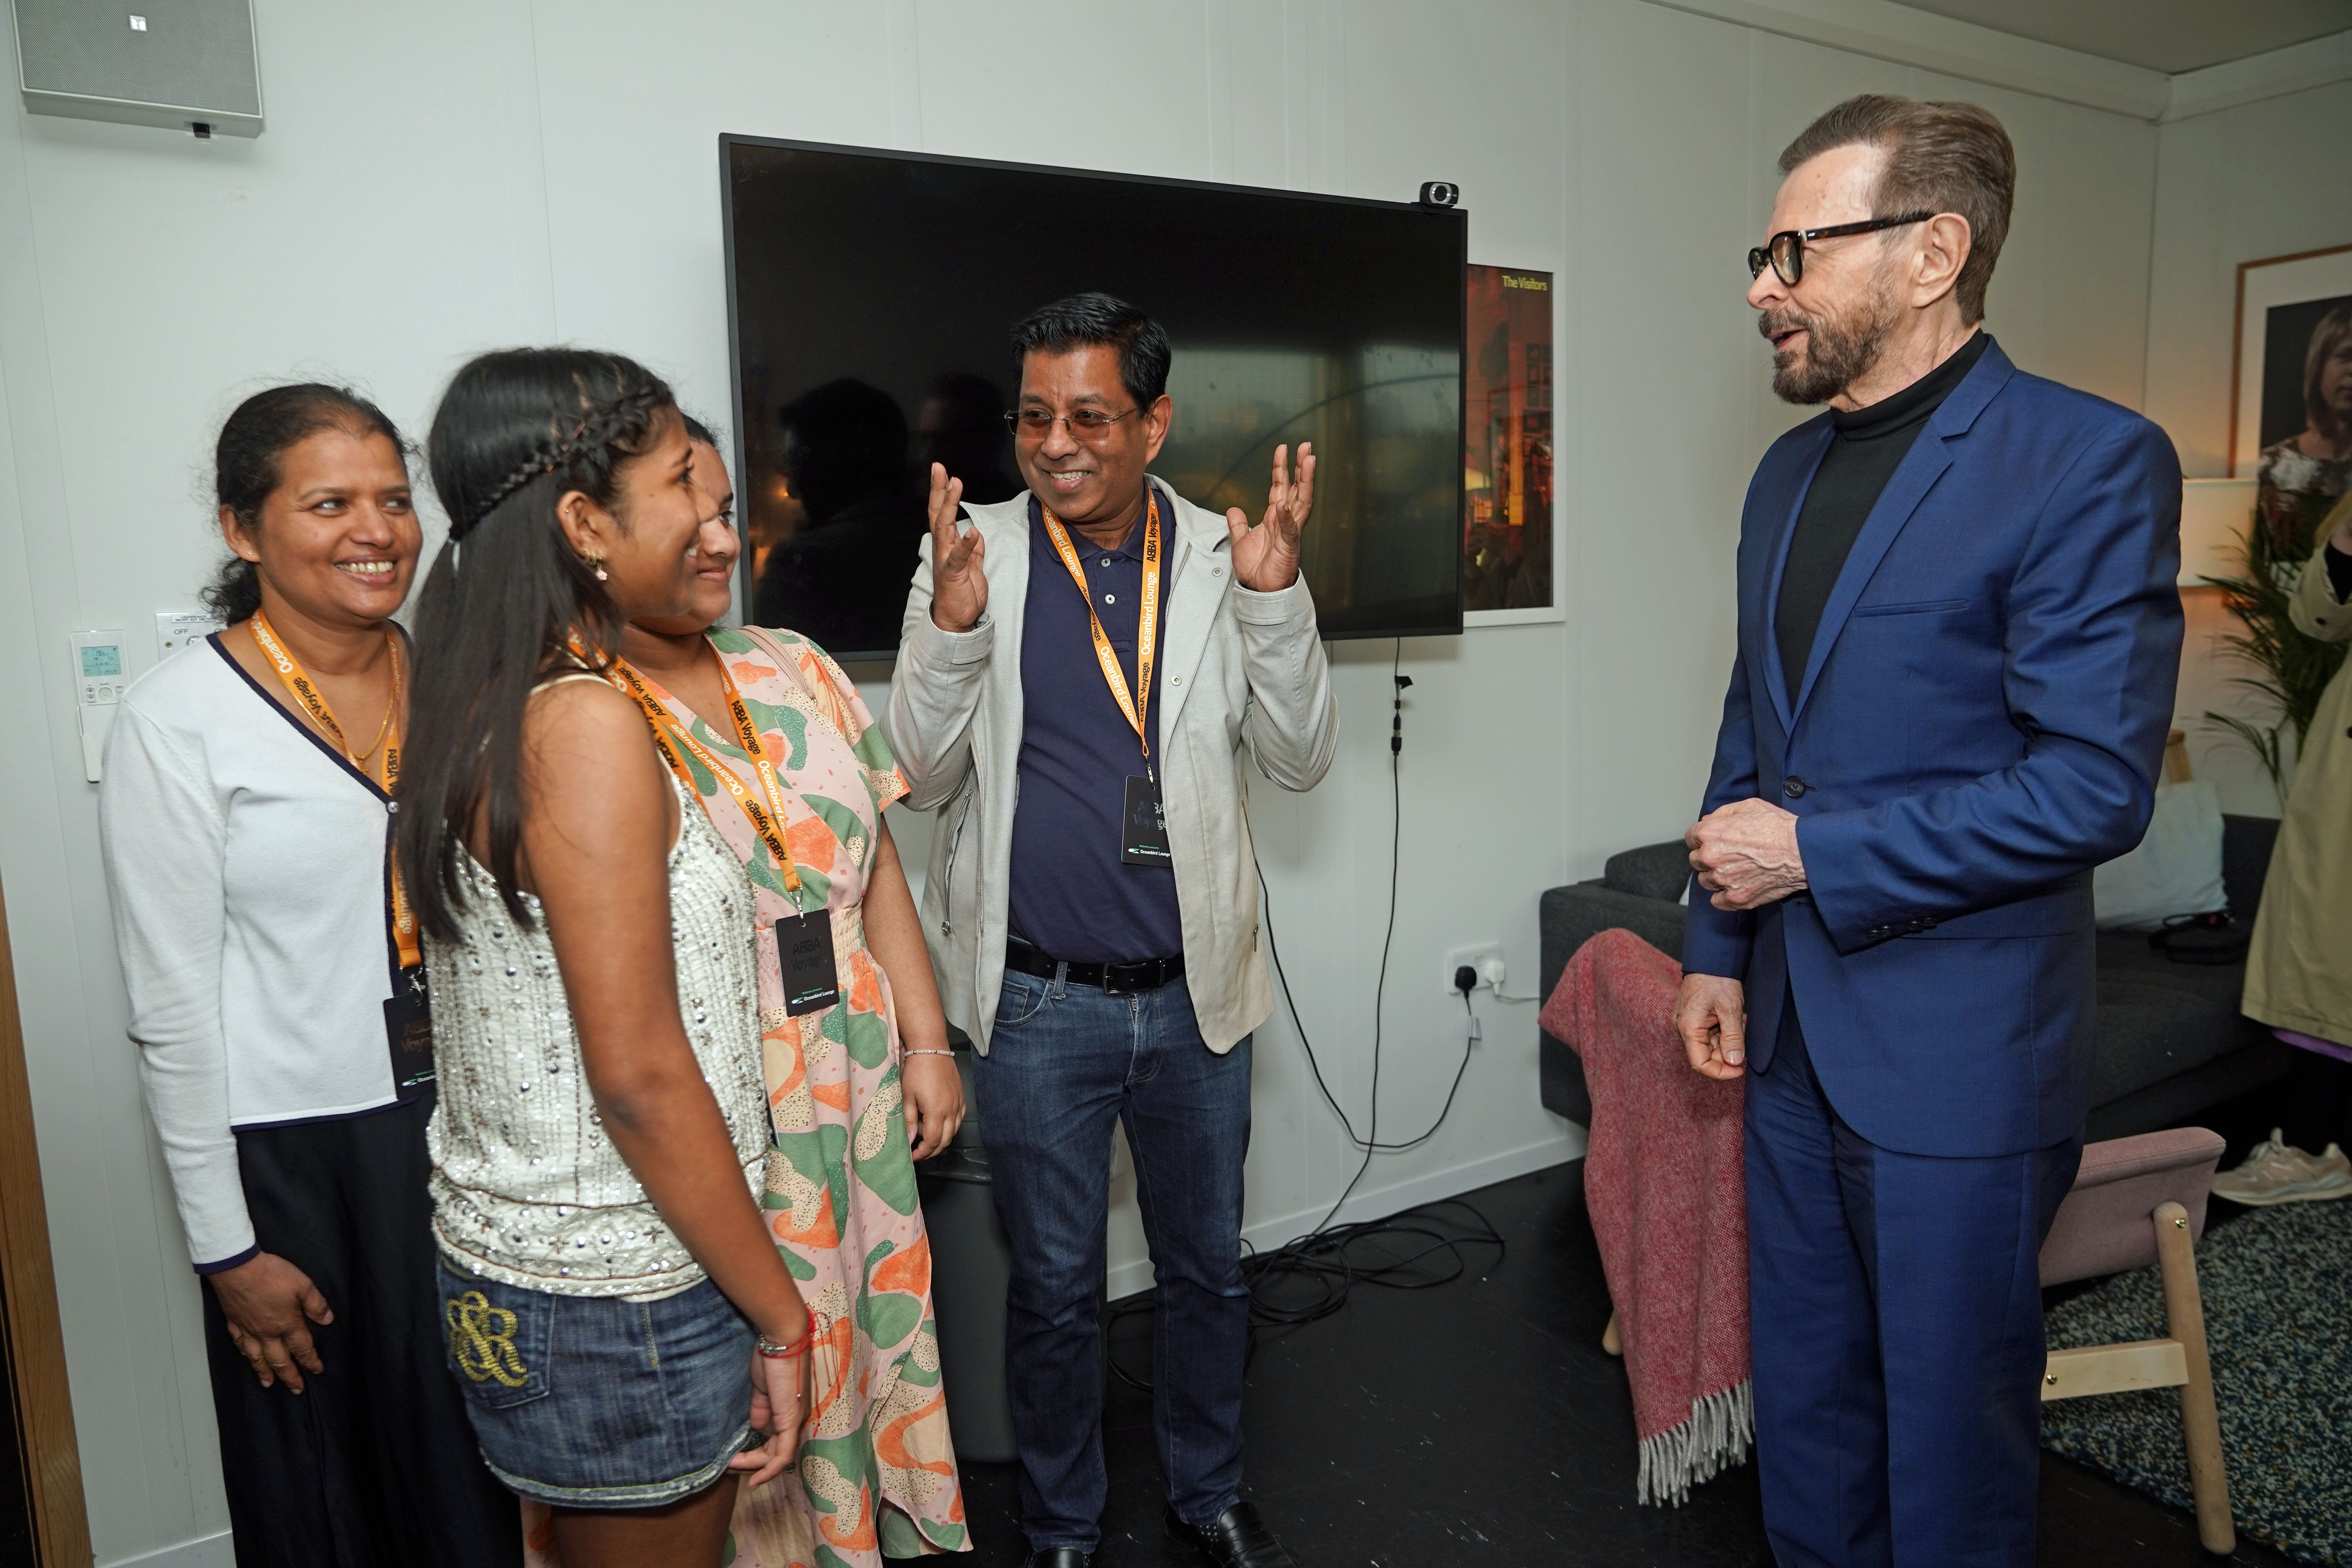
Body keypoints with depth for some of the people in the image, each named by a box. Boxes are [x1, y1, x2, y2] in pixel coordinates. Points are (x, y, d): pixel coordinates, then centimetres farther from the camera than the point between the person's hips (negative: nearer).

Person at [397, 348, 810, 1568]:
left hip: (507, 1255, 9)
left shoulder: (481, 705, 5)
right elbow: (640, 1075, -24)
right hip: (618, 1297, -8)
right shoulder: (587, 725, -23)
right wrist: (780, 1317, -14)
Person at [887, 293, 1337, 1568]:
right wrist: (952, 631, -23)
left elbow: (1299, 759, -3)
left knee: (1209, 1268, 19)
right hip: (1038, 999, -2)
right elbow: (925, 779, -6)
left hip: (1194, 992, 2)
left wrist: (1276, 600, -17)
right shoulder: (970, 556, -5)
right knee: (1054, 1286, 14)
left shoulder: (1223, 556, -1)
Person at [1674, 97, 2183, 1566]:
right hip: (1795, 1035, 7)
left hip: (1960, 1054, -6)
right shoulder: (1791, 471, 10)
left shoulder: (2090, 461, -13)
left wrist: (1812, 853, -17)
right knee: (1804, 1404, 21)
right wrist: (1720, 948, 12)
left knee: (1951, 1431, 12)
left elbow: (2095, 785, -19)